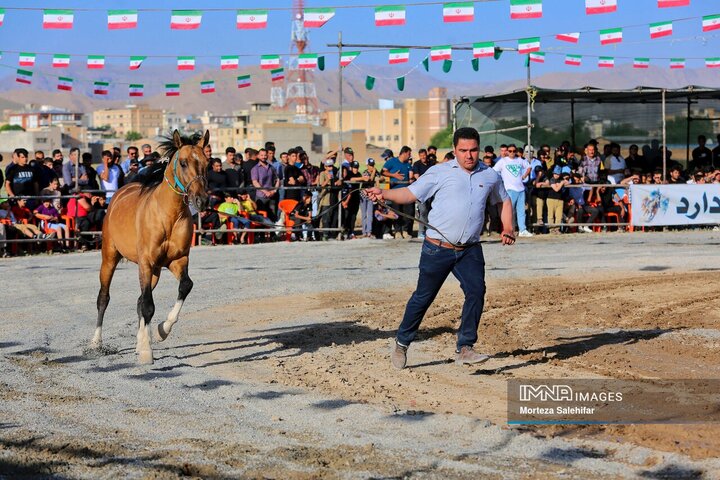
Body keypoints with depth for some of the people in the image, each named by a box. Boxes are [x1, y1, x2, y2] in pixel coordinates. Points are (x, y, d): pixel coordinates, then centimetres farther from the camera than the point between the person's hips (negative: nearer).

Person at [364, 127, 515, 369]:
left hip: (470, 250, 3)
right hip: (438, 247, -3)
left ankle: (464, 349, -8)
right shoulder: (440, 172, 0)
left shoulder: (490, 176, 10)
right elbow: (410, 193, 0)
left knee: (476, 291, -15)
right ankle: (402, 342, 22)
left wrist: (507, 228, 14)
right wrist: (384, 193, -16)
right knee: (423, 297, 4)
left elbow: (504, 200, 27)